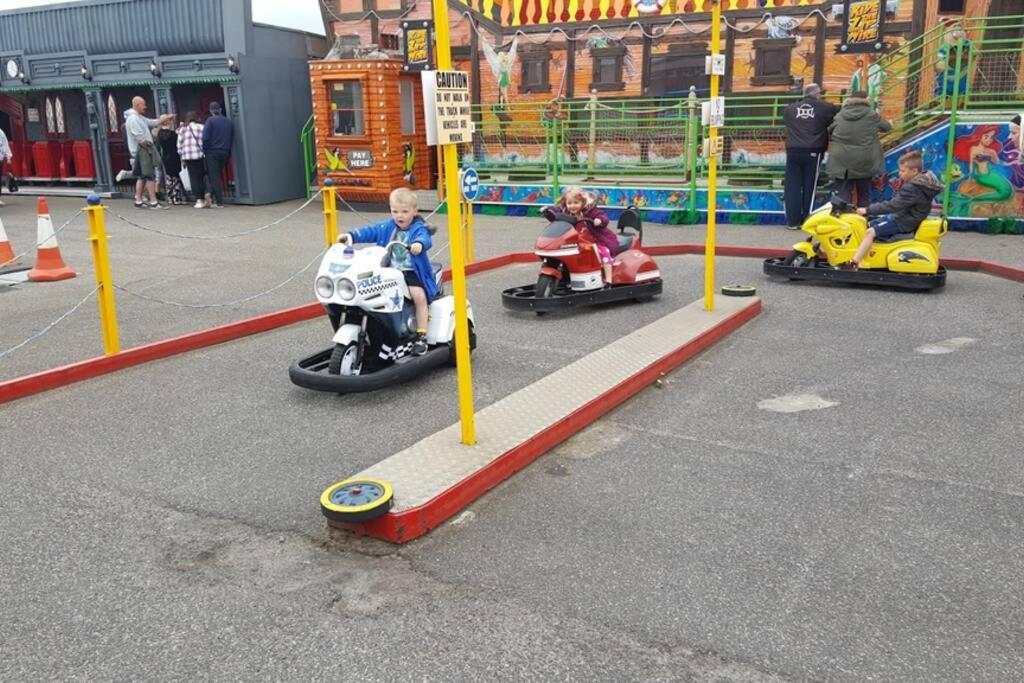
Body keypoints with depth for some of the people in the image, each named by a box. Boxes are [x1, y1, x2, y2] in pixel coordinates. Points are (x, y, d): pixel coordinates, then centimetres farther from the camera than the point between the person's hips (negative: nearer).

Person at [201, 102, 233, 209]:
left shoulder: (210, 120, -7)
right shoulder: (229, 122, 9)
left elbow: (205, 137, -14)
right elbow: (232, 139, 11)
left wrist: (205, 150, -2)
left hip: (212, 152, -5)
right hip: (225, 153, 5)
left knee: (214, 177, -2)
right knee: (220, 175, 15)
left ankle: (219, 202, -6)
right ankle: (217, 199, 15)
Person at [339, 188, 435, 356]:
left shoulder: (418, 229, -4)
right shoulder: (387, 227, 12)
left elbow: (425, 239, -25)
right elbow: (370, 231, 4)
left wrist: (419, 244, -49)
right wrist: (351, 235, -12)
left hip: (411, 272, -5)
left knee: (419, 295, -27)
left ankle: (421, 336, -17)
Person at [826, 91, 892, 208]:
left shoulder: (839, 115, 4)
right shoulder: (871, 114, -1)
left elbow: (829, 129, 18)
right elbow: (887, 126, 13)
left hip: (841, 162, 1)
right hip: (864, 161, -1)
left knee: (843, 197, 2)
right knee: (864, 195, 13)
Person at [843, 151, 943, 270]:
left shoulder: (913, 189, -26)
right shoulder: (919, 182, 8)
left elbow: (893, 205, -30)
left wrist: (868, 210, -28)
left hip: (903, 222, -11)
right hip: (901, 215, 11)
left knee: (870, 232, -20)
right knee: (869, 225, 13)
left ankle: (853, 264, -22)